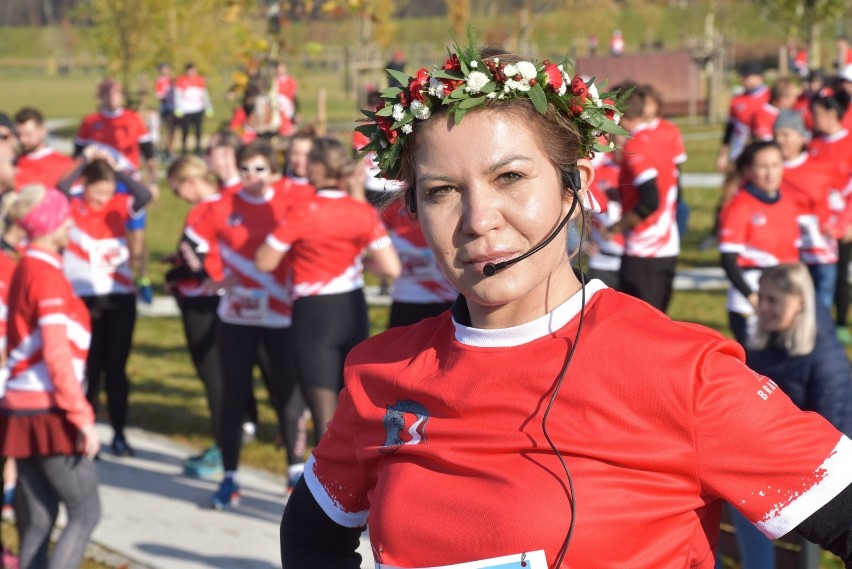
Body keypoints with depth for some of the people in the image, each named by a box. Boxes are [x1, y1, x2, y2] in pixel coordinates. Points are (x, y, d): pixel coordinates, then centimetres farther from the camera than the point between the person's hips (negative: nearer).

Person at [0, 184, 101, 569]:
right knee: (85, 512, -3)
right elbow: (57, 353, -19)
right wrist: (82, 417, -19)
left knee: (37, 519, 7)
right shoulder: (47, 274, -13)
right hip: (47, 412, -8)